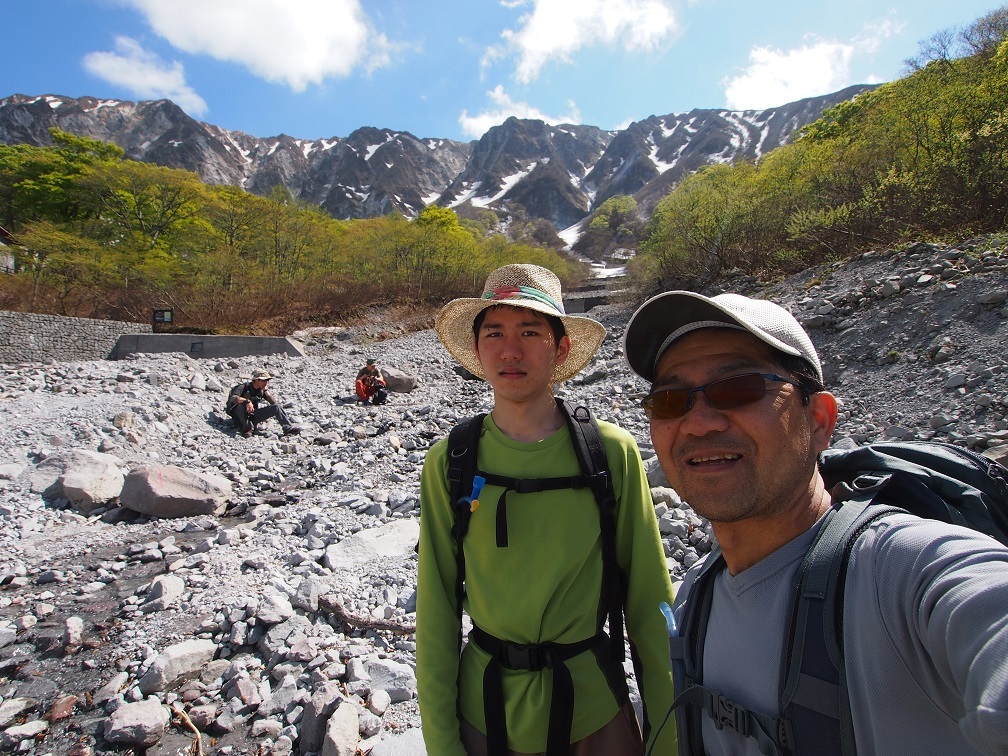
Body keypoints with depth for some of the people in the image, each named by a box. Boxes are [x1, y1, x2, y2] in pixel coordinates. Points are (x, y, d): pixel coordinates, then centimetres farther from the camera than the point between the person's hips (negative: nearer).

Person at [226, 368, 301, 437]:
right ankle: (247, 428, -35)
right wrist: (247, 401, -43)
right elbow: (233, 398, -28)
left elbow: (274, 402, -1)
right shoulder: (244, 387, -11)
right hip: (239, 416, -5)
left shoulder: (261, 391, 7)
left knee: (276, 407, -11)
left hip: (253, 416, 5)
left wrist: (265, 390, -8)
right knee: (242, 403, -37)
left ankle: (288, 428, -22)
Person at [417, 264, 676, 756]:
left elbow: (649, 600, -7)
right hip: (486, 708, 1)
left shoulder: (613, 452, -14)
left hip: (596, 713, 0)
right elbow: (436, 607, -6)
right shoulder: (448, 463, -12)